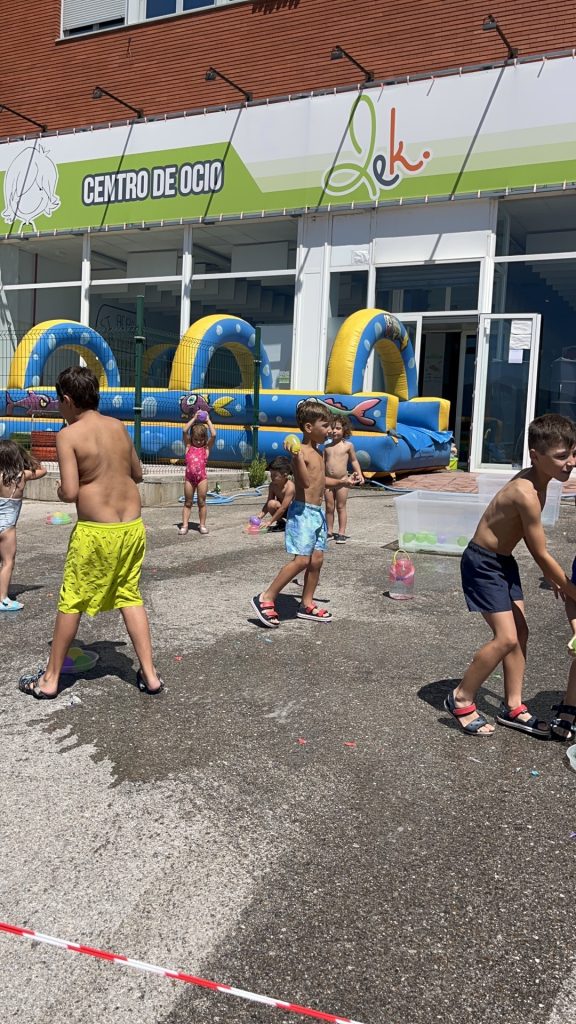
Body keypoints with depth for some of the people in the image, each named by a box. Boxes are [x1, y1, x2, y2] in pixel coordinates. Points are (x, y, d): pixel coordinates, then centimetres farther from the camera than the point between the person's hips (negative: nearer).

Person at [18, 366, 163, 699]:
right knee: (130, 597, 16)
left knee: (71, 603, 9)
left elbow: (70, 493, -17)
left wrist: (60, 490, 4)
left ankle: (50, 679, 23)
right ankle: (150, 675, 16)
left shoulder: (68, 435, -10)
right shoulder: (118, 427, 6)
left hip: (96, 531, -5)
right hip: (132, 527, 5)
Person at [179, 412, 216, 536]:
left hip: (202, 477, -1)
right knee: (188, 502, 7)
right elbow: (185, 431, -2)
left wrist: (208, 420, 3)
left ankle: (202, 525, 14)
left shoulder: (206, 447, 6)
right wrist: (194, 418, 4)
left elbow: (213, 435, -8)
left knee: (202, 502, 6)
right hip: (189, 477, 1)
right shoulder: (188, 446, 9)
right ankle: (184, 525, 8)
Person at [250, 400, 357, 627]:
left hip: (317, 512, 9)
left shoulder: (318, 453, 15)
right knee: (301, 560, -14)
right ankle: (266, 598, -7)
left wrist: (339, 481, 31)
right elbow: (306, 482, -29)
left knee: (316, 560, 9)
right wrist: (297, 455, -37)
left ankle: (307, 604, 19)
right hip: (303, 512, -9)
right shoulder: (301, 452, -15)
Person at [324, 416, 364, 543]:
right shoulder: (327, 446, 7)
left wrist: (359, 474, -3)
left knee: (341, 507, 4)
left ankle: (341, 533, 10)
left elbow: (354, 461, 7)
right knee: (329, 507, 8)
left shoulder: (348, 445, -1)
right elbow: (323, 462, 12)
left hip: (342, 481, -3)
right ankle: (330, 531, 18)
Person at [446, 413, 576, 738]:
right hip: (483, 563, -10)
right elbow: (542, 554, -22)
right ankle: (461, 700, 6)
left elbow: (534, 542, 11)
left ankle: (513, 707, 22)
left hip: (504, 561, 10)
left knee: (520, 634, 10)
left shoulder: (535, 480, -2)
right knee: (506, 638, -12)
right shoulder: (527, 494, -30)